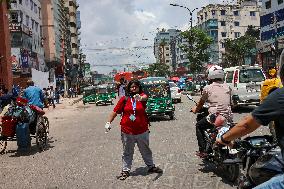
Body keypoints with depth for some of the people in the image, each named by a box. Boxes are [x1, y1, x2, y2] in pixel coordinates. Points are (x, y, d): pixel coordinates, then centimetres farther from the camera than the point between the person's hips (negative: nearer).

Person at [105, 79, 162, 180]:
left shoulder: (142, 96, -4)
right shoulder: (124, 99, -3)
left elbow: (145, 97, -29)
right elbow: (115, 111, 1)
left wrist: (140, 98, -52)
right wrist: (108, 122, -6)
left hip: (142, 131, 1)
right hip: (127, 131, 0)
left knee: (146, 150, 19)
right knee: (127, 152, 12)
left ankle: (151, 166, 38)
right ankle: (125, 170, 25)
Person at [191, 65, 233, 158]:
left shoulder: (207, 88, 1)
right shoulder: (227, 87, 13)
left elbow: (201, 103, 14)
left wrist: (195, 110, 34)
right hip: (228, 118, 5)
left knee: (199, 126, 19)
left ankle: (202, 150, 10)